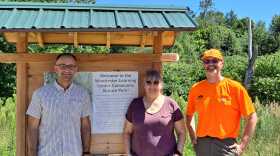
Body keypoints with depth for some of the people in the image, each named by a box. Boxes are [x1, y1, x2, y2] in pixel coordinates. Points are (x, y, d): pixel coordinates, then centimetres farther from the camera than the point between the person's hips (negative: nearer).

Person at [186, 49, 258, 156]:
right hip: (202, 145, 3)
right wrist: (193, 138, 6)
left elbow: (252, 117, -3)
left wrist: (242, 145, -7)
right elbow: (189, 115, 15)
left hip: (226, 145, -3)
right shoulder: (195, 89, 2)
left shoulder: (235, 88, -6)